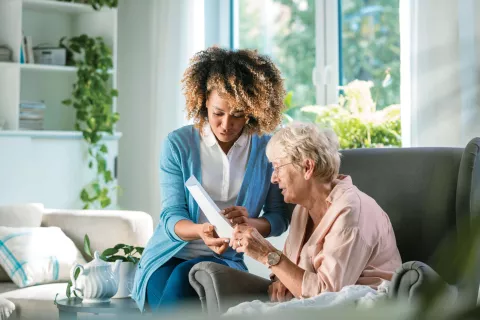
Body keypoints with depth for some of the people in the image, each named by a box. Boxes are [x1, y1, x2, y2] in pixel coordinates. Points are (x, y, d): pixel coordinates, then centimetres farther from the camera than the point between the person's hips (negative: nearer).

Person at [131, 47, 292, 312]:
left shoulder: (267, 149, 1)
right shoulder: (178, 144, -2)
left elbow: (278, 218, 3)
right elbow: (171, 215, -6)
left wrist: (248, 222, -20)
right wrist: (201, 231, -29)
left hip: (225, 260, 0)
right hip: (169, 256, 0)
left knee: (186, 275, -34)